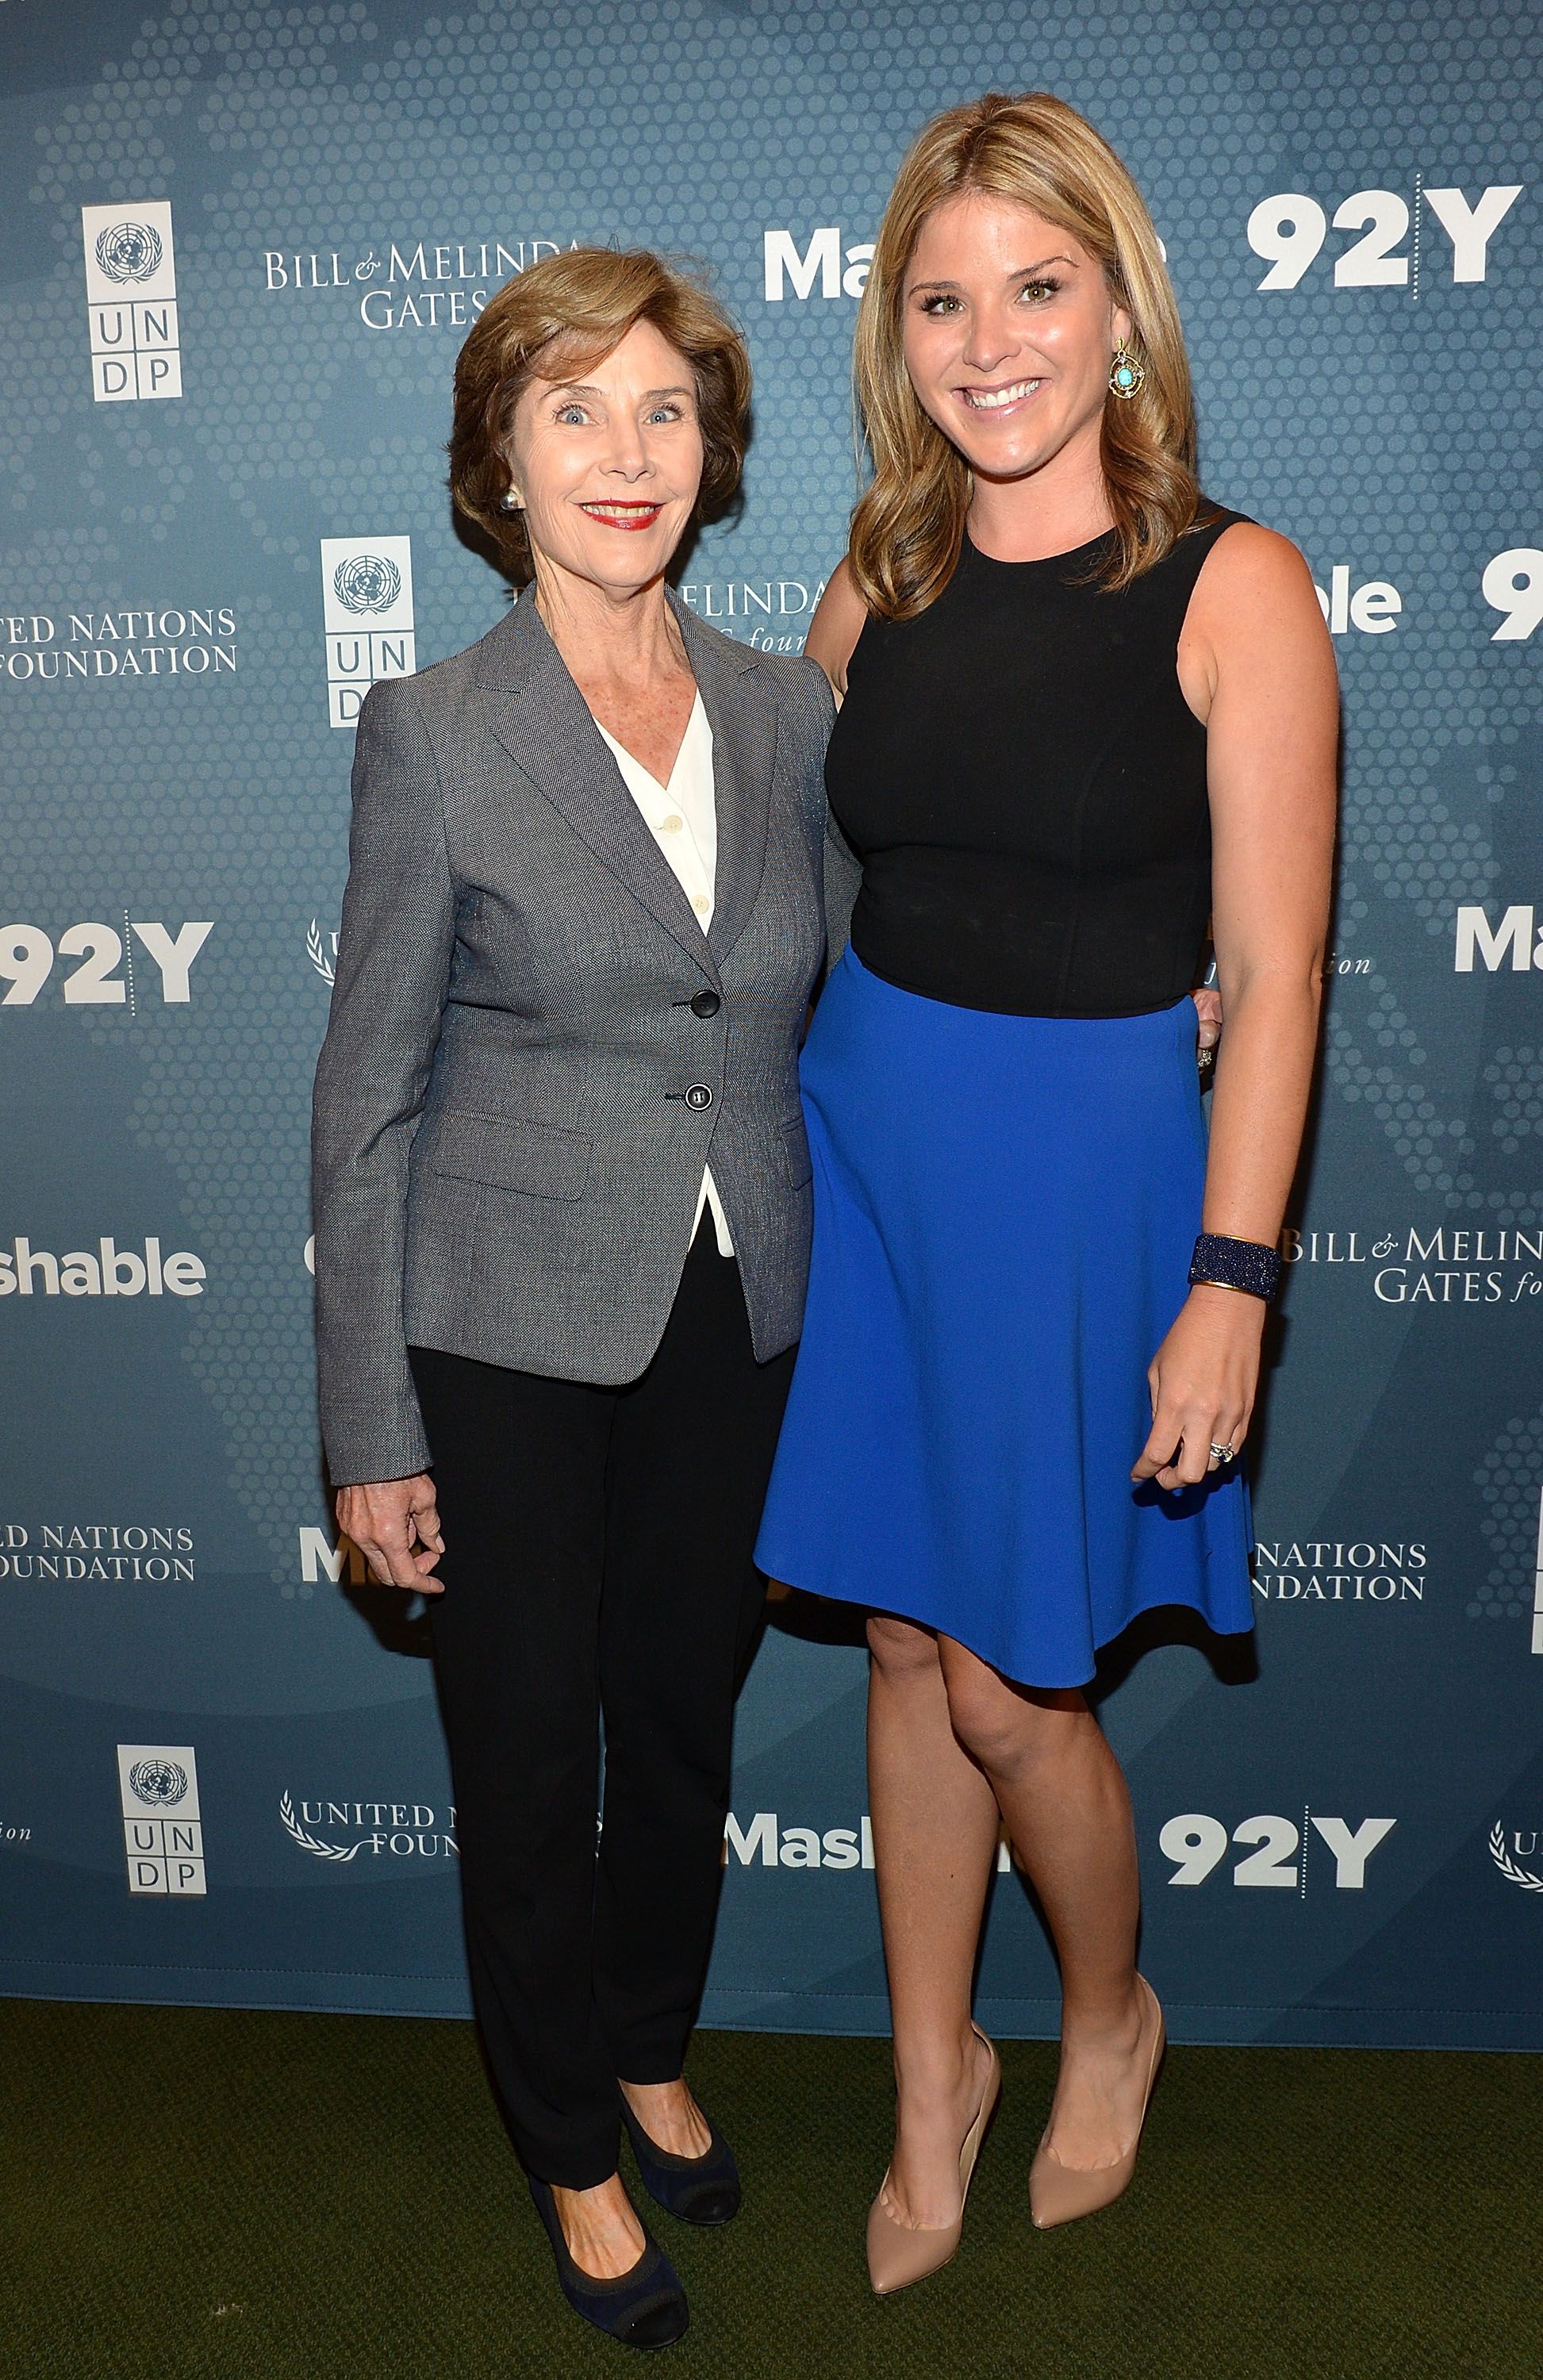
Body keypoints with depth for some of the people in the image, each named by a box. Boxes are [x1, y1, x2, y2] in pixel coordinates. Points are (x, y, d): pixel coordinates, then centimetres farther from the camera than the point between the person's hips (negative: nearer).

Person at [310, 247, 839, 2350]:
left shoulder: (788, 711, 1)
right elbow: (367, 1103, -8)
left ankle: (652, 2058, 47)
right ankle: (575, 2157, 36)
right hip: (511, 1334, -3)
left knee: (685, 1721, 20)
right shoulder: (434, 734, -10)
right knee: (528, 1761, 12)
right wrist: (367, 1429, -8)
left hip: (738, 1324, 4)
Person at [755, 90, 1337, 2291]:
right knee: (907, 1649, 13)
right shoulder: (880, 581, 6)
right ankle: (933, 2089, 34)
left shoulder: (1228, 588, -9)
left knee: (1004, 1687, 4)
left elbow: (1272, 970, -11)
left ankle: (1112, 2020, 36)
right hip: (863, 1126, 5)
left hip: (1081, 1154, -4)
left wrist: (1230, 1284, -15)